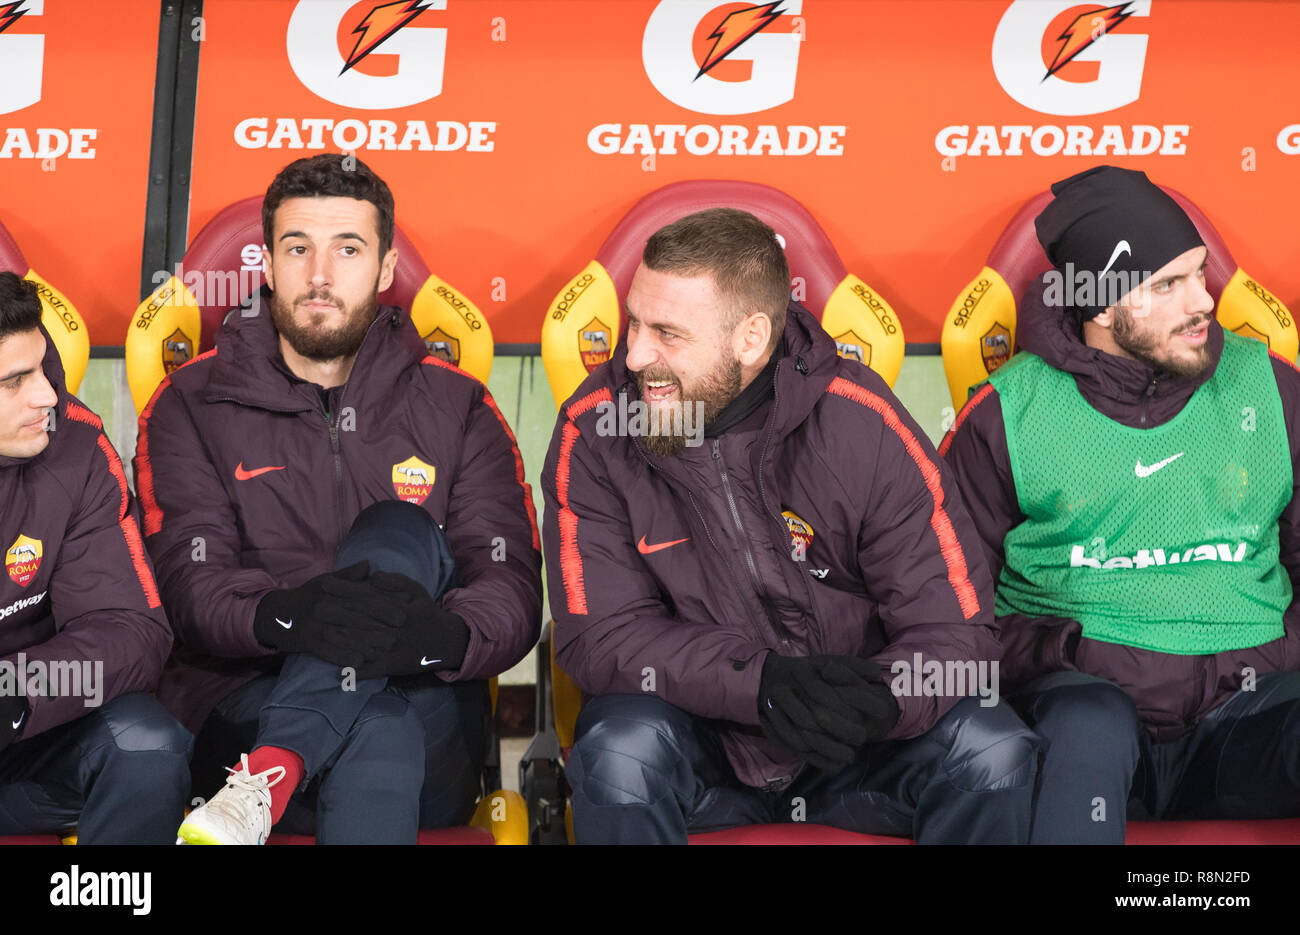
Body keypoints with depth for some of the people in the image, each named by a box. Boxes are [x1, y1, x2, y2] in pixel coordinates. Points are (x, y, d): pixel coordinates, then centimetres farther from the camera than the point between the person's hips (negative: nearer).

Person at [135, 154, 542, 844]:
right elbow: (189, 586, -4)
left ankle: (272, 772, -38)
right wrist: (282, 615, -30)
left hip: (430, 740, 3)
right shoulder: (191, 405, 11)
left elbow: (515, 593, -1)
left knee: (401, 535, -28)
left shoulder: (456, 407, 12)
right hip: (245, 712, -3)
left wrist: (445, 633, -28)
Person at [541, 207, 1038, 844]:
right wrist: (762, 681, -30)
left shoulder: (861, 427, -13)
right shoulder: (594, 432, -11)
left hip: (855, 745, 1)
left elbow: (955, 630, -13)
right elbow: (599, 634, -14)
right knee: (622, 749, -33)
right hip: (698, 739, 0)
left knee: (994, 751, -25)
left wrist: (874, 702, -36)